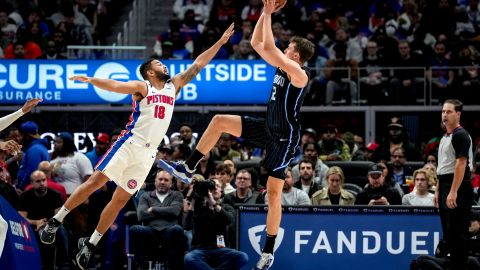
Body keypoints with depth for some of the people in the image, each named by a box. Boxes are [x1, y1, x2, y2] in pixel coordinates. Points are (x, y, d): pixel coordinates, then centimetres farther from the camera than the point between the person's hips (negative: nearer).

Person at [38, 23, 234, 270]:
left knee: (121, 199, 3)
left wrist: (220, 42, 12)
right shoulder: (142, 87, 0)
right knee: (96, 181, -11)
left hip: (147, 153, 5)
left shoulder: (173, 85, 16)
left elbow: (197, 65, 16)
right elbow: (115, 86, -14)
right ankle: (55, 221, -1)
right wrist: (91, 80, -30)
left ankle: (90, 244, 10)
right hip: (130, 144, -5)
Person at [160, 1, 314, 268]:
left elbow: (268, 48, -29)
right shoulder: (282, 66, 6)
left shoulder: (299, 74, -21)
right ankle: (188, 168, 10)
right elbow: (257, 43, 10)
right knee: (219, 121, 2)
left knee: (274, 193, -5)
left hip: (284, 138, -9)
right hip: (267, 128, 9)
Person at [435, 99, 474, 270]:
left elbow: (461, 163, -19)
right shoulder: (445, 137, 18)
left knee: (457, 233, -9)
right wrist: (438, 191, 20)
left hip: (458, 189, -10)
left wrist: (453, 192, -24)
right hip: (445, 188, 10)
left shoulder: (460, 135, -11)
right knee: (448, 232, 12)